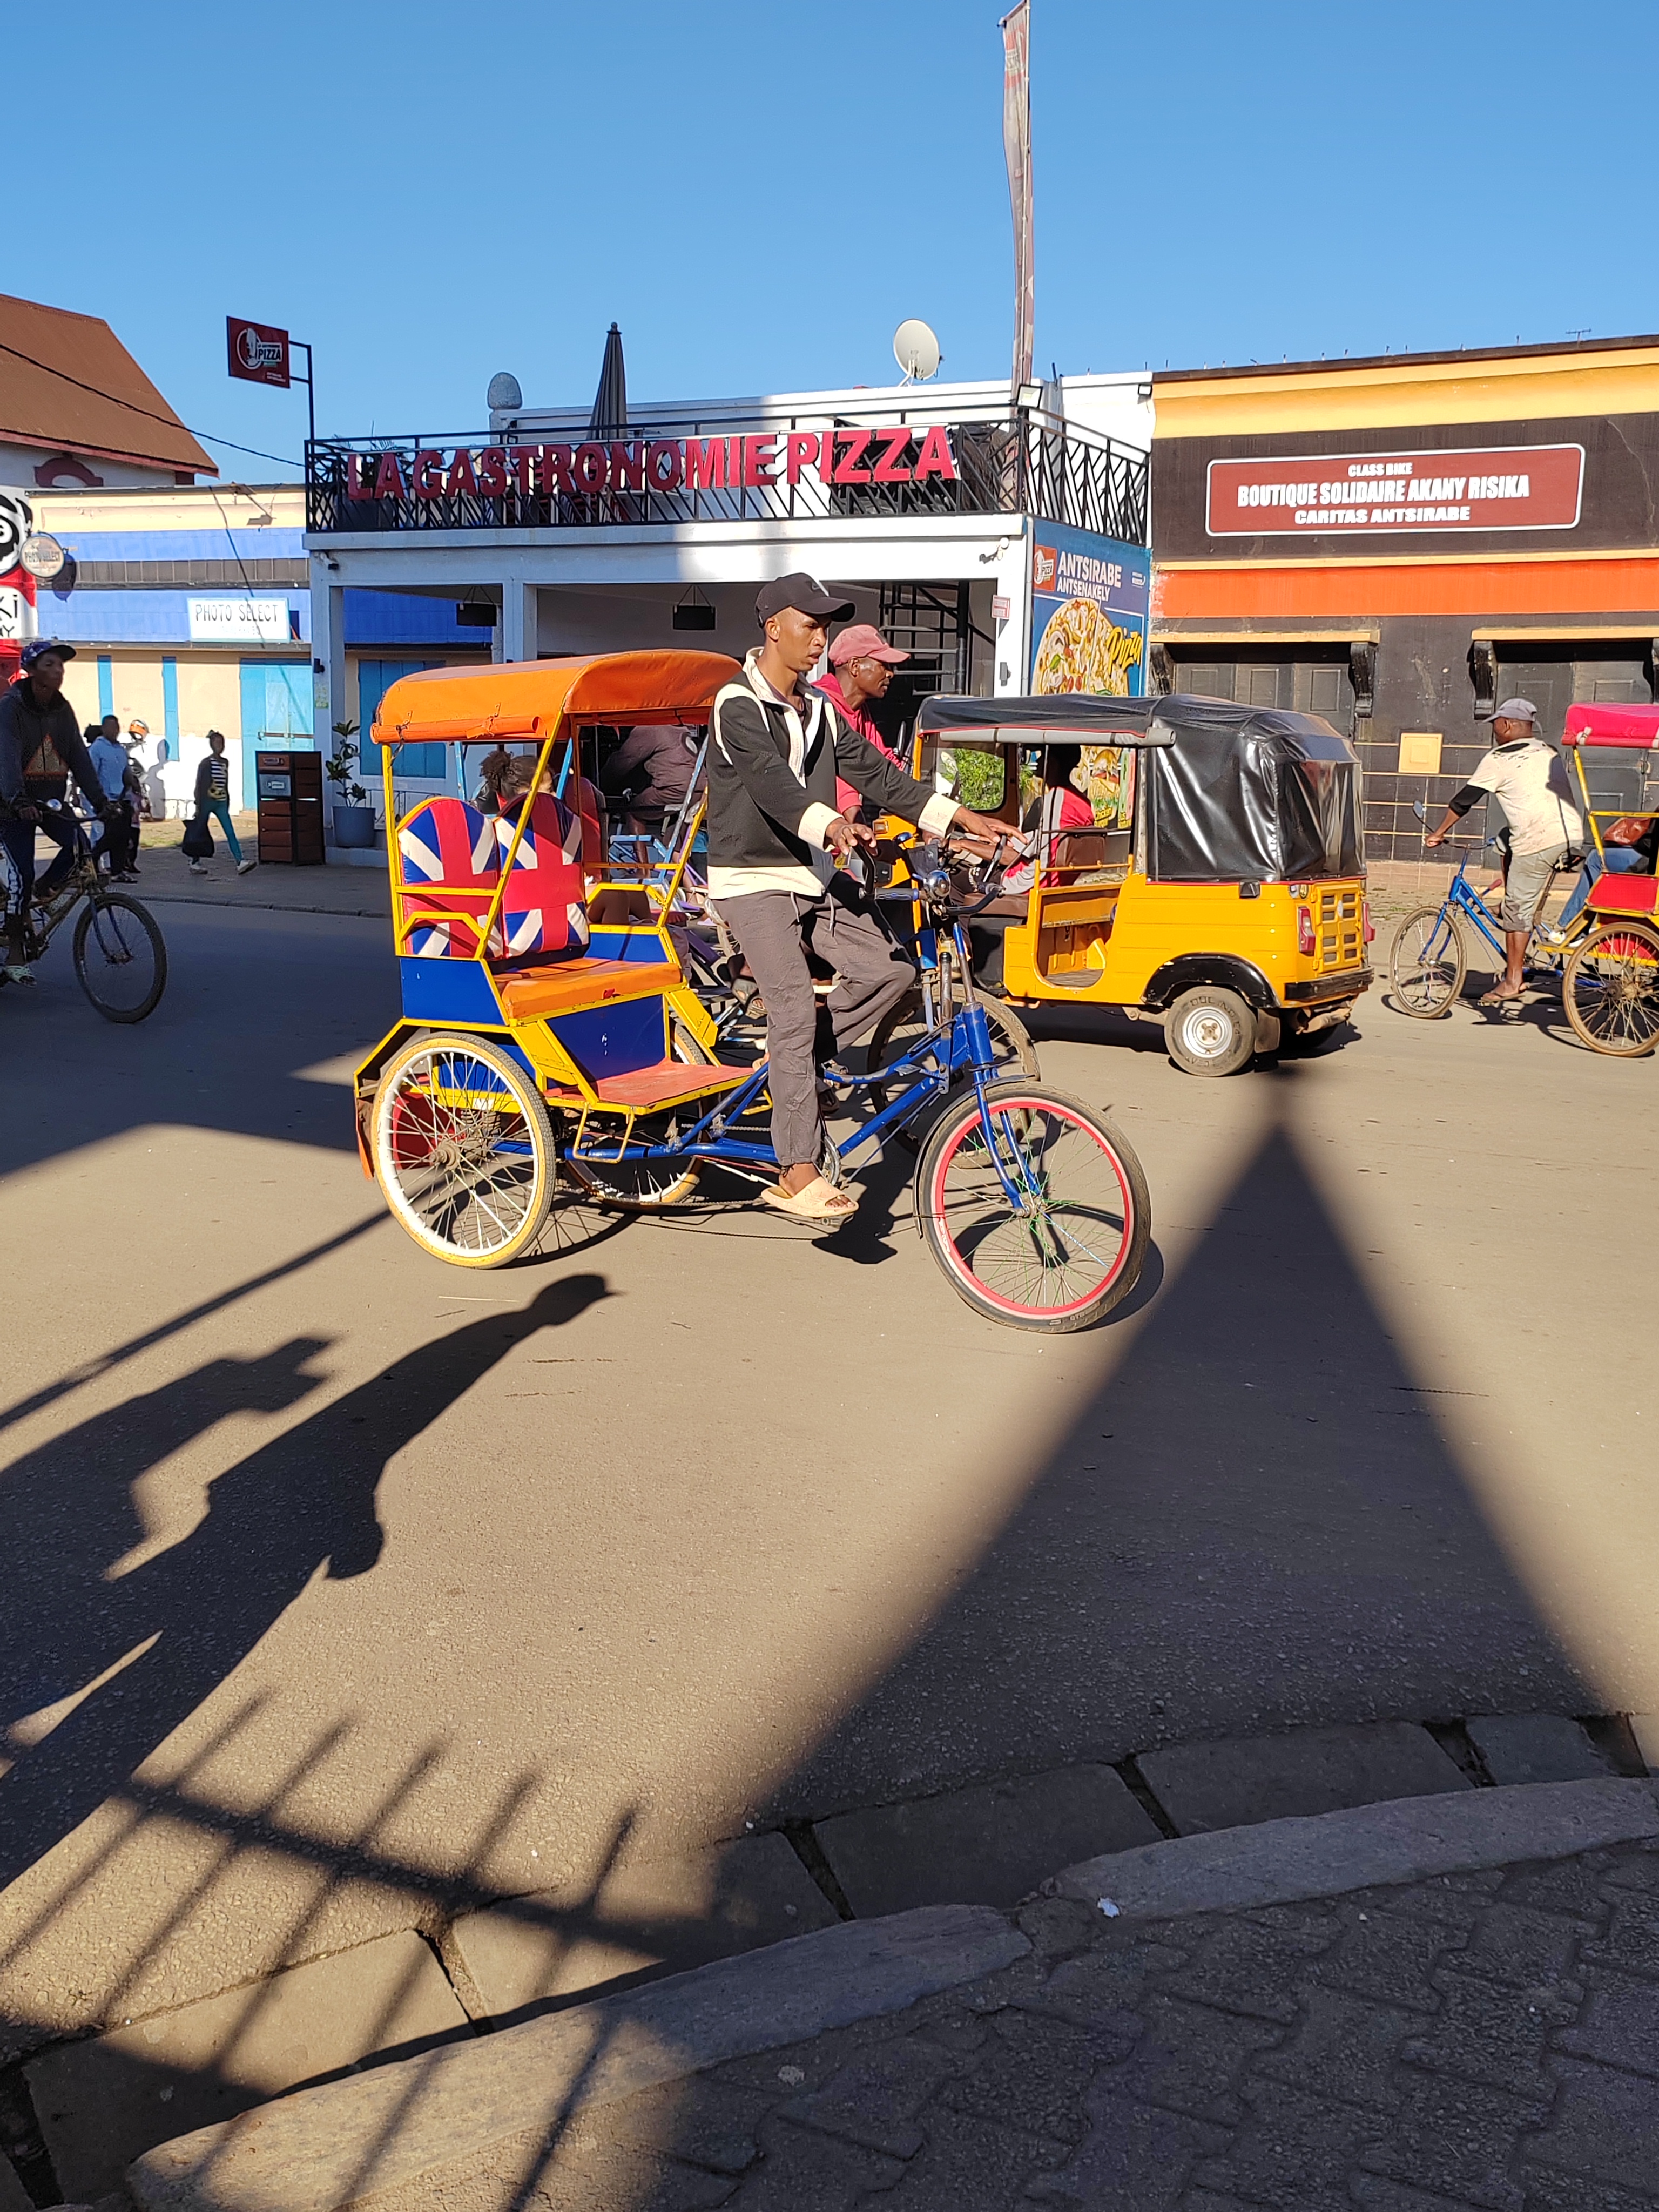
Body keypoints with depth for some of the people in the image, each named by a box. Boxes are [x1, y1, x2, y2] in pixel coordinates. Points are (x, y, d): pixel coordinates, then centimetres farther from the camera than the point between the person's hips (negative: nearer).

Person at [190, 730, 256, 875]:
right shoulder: (206, 763, -7)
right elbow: (200, 785, -8)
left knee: (231, 833, -7)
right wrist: (199, 806, -12)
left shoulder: (225, 762, 11)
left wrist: (227, 804, 16)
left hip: (221, 803, 5)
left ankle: (240, 863, -16)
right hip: (207, 801, -5)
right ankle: (194, 864, 15)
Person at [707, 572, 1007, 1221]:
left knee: (890, 969, -8)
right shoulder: (737, 705, -13)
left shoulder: (818, 708, 12)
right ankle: (798, 1177, -15)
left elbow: (873, 771, 6)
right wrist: (832, 825, -49)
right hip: (752, 880, -7)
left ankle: (791, 1064, 12)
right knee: (795, 1007, -17)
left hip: (814, 875, 8)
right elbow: (770, 780, -30)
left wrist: (959, 817, -5)